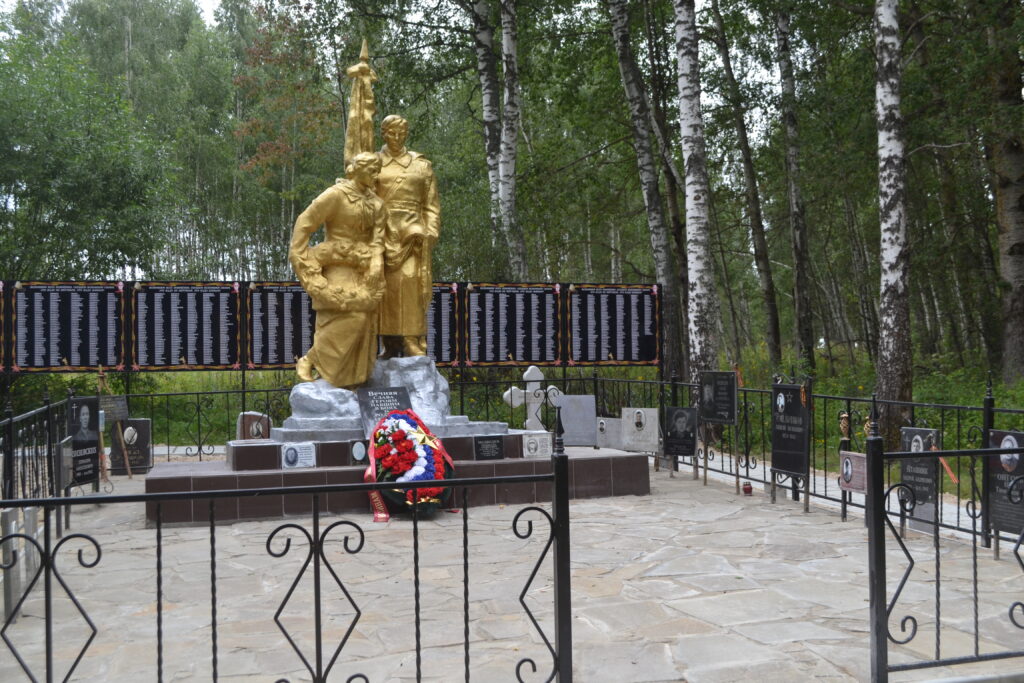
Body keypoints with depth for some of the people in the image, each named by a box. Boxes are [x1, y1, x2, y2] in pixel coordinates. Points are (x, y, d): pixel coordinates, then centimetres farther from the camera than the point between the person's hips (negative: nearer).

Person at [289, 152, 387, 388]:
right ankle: (307, 361, -1)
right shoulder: (336, 194, -9)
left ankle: (351, 380, 12)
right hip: (338, 268, -7)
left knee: (363, 321, 4)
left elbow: (377, 239, 5)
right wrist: (299, 258, -11)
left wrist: (376, 265, -10)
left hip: (361, 270, 7)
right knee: (349, 318, -16)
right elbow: (304, 223, -9)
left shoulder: (374, 202, 10)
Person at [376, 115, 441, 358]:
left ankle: (414, 347, -8)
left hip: (412, 235, 0)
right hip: (383, 234, 1)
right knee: (387, 289, -2)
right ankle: (391, 346, 3)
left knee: (411, 289, -8)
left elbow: (431, 205, 10)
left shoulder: (421, 164, 13)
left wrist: (429, 234, -2)